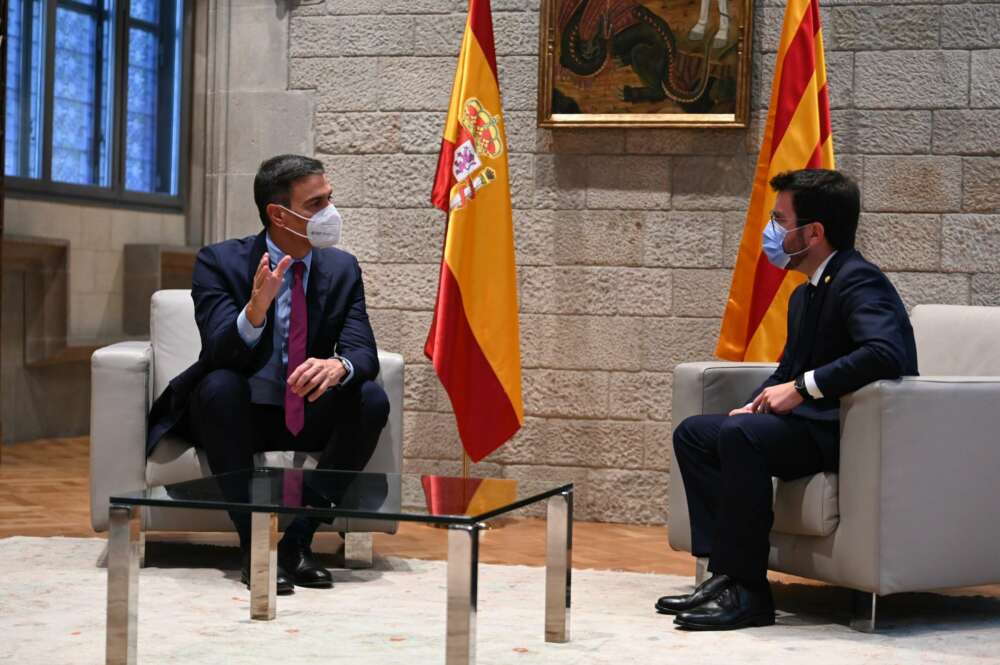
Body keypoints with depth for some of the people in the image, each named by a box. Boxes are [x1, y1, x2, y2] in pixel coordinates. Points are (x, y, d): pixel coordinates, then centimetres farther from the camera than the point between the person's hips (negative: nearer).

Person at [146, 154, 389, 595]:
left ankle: (298, 538, -17)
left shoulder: (342, 268, 0)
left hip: (308, 418, 3)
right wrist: (255, 309, -44)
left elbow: (364, 352, -9)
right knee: (219, 384, -35)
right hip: (237, 414, -3)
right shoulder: (220, 262, -10)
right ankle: (254, 543, -26)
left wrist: (339, 366, -35)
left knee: (372, 400, -24)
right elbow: (218, 352, -22)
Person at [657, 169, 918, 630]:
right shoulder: (805, 295, 16)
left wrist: (802, 387, -27)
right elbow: (788, 370, 24)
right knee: (693, 433, 5)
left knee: (740, 434, -31)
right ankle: (726, 571, -6)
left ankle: (746, 591, -25)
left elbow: (886, 354, -32)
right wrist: (755, 405, 3)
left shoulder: (859, 281, -15)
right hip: (817, 425, 10)